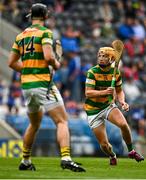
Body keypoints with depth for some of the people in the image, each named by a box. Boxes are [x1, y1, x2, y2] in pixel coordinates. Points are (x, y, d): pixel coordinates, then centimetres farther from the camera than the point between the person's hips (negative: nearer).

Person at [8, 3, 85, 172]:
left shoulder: (20, 36, 13)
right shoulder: (45, 33, -7)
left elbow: (11, 63, 14)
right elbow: (48, 56, -21)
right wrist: (56, 64, -1)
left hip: (26, 85, 7)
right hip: (43, 84, -7)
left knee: (34, 124, 24)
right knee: (62, 121, -8)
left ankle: (25, 161, 27)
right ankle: (65, 157, -25)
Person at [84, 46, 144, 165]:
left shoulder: (116, 72, -3)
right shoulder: (92, 72, -16)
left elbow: (119, 91, 11)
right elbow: (88, 93, -24)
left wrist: (122, 101, -11)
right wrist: (105, 92, -39)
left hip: (109, 105, 2)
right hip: (94, 110, -2)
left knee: (123, 124, -28)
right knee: (104, 144, -6)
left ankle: (131, 151, -3)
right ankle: (112, 156, 30)